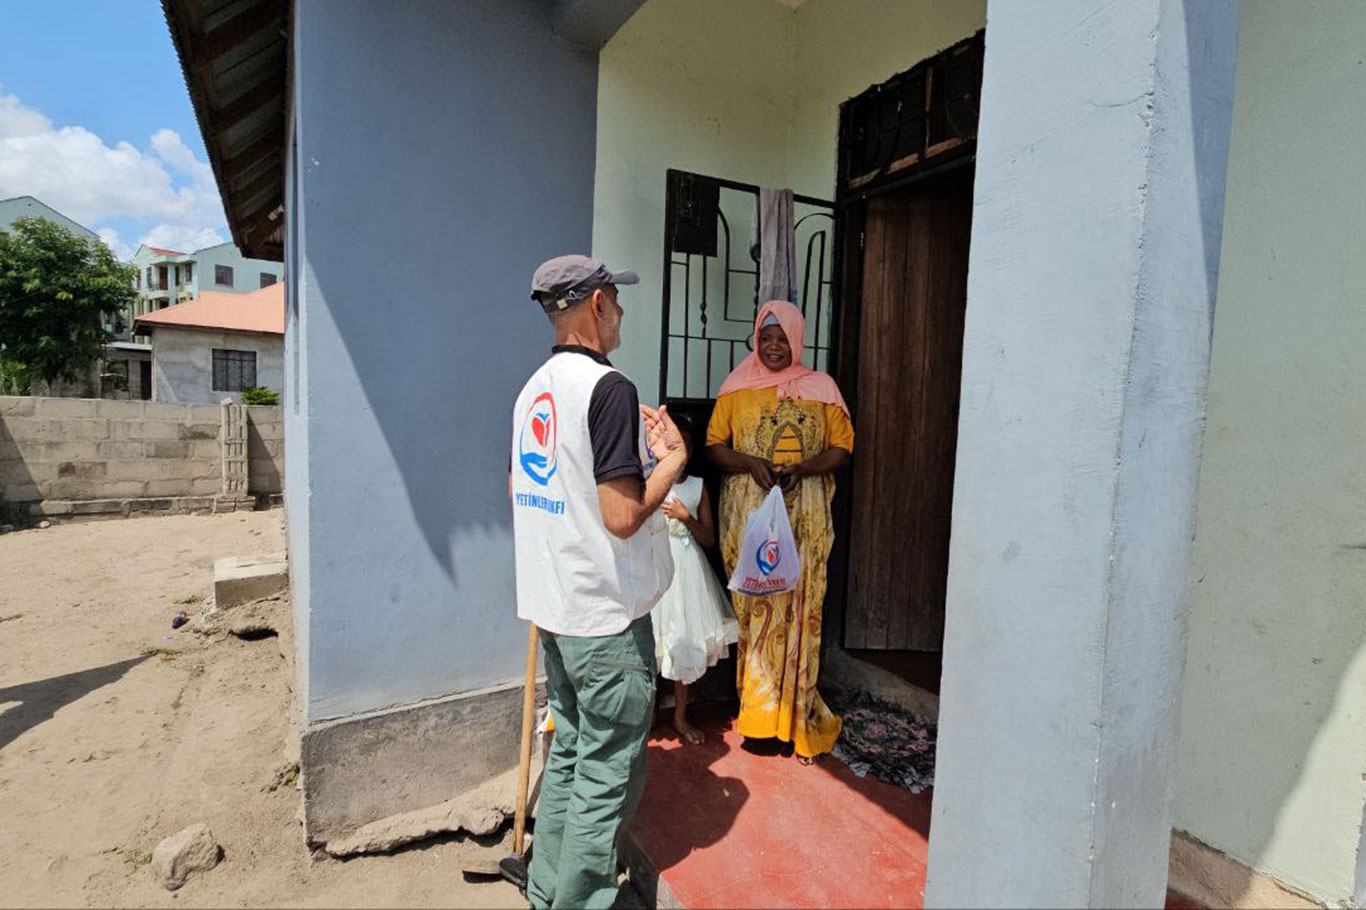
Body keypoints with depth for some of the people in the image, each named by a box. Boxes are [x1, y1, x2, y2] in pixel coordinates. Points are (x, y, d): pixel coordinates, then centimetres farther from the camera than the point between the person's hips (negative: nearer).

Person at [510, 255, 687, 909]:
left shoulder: (533, 389, 8)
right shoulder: (608, 388, -19)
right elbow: (623, 517, -24)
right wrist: (672, 459, -8)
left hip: (553, 609, 9)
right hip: (607, 617, -9)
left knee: (567, 755, 23)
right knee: (607, 778, 7)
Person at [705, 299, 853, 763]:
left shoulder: (821, 388, 9)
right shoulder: (737, 387, 9)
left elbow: (841, 447, 7)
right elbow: (714, 445, 6)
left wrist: (802, 468, -12)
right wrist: (751, 463, -12)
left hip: (804, 517, 0)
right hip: (748, 515, 0)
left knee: (799, 608, 1)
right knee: (751, 606, 3)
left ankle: (796, 713, 16)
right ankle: (757, 709, 18)